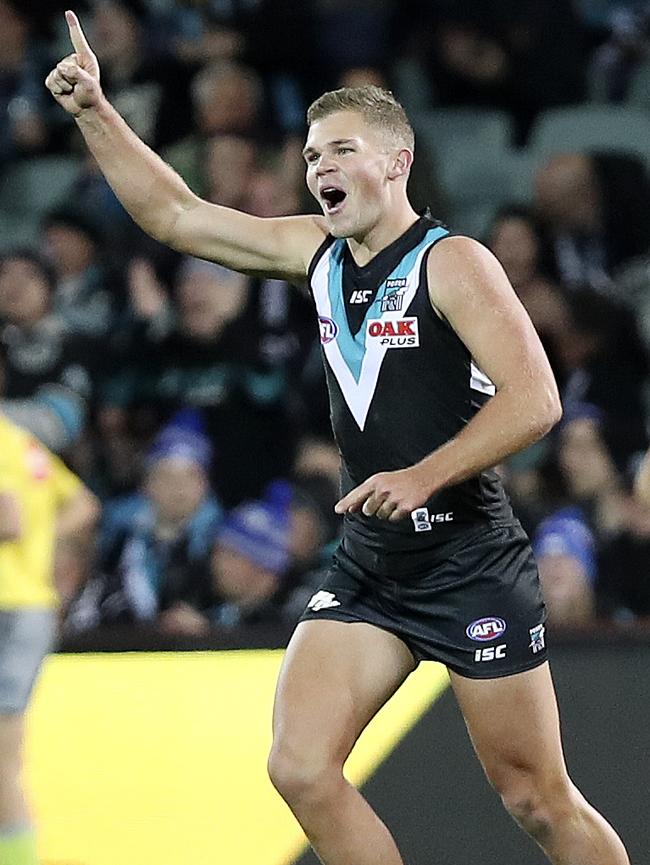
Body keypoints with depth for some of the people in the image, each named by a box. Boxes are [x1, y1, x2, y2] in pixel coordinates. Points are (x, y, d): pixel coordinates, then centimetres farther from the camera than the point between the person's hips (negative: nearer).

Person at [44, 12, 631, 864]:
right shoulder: (317, 251, 9)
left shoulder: (451, 263, -10)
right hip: (368, 566, 6)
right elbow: (173, 214, 12)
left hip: (470, 562, -6)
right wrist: (94, 112, 4)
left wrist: (423, 478, -26)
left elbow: (534, 398, -18)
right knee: (300, 767, -9)